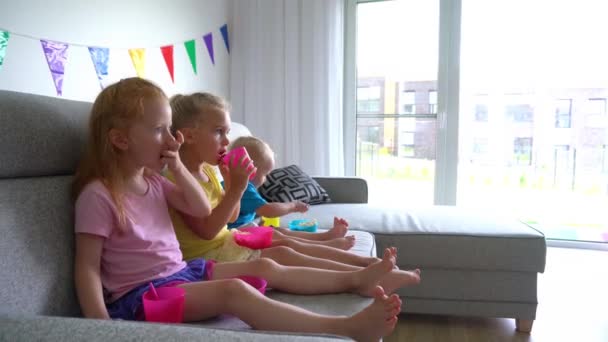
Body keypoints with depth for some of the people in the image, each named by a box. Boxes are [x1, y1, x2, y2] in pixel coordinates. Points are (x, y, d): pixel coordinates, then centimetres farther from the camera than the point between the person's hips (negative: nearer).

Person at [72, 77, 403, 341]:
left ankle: (355, 279, 9)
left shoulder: (151, 180, 9)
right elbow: (87, 266, -16)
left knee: (265, 267, 2)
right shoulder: (98, 195, -16)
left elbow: (201, 208, 12)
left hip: (180, 272, 9)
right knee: (233, 291, -32)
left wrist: (177, 166, 0)